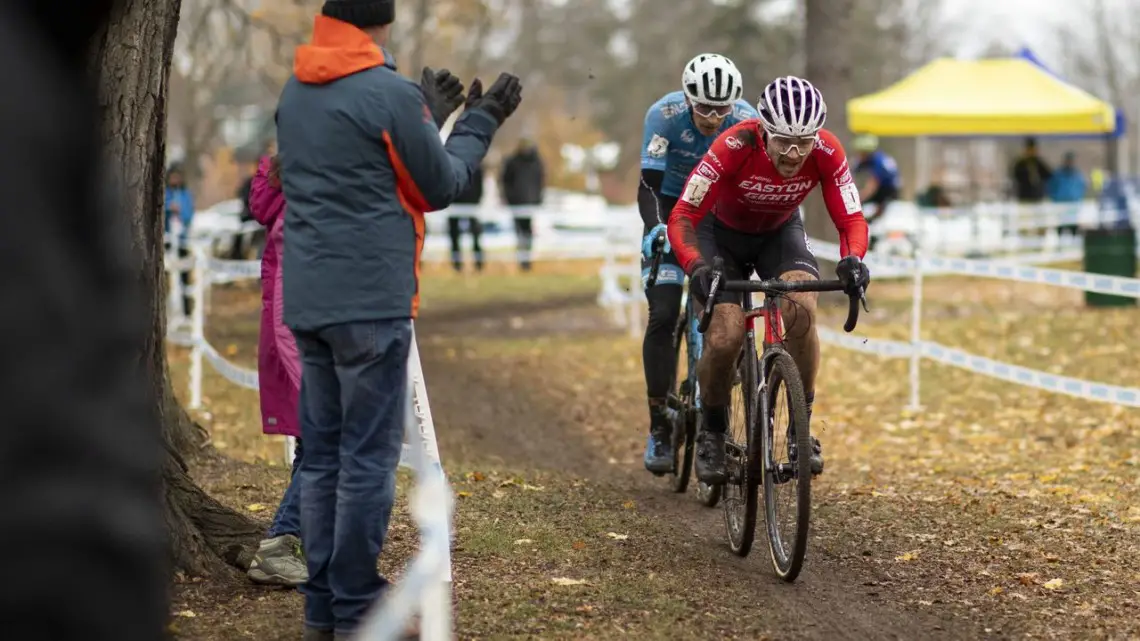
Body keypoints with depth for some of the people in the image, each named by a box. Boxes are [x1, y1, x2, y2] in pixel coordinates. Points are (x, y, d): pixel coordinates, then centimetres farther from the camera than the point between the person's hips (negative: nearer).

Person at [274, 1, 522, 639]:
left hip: (308, 300, 7)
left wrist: (430, 115, 25)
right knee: (369, 458, -2)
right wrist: (480, 122, 11)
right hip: (372, 303, -7)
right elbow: (441, 186, -3)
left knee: (322, 454, 12)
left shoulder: (295, 92, 11)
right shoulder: (390, 92, -13)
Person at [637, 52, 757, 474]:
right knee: (663, 315, -14)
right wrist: (655, 229, -48)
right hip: (672, 207, -2)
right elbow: (649, 183, -30)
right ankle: (660, 428, -10)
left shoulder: (746, 121, -24)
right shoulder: (665, 115, -27)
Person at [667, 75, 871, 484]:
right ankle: (711, 432, 5)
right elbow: (682, 218, -35)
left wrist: (852, 260, -45)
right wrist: (697, 267, -52)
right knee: (726, 336, -21)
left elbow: (851, 220, -23)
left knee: (800, 310, -28)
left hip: (780, 233, 2)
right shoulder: (735, 147, -35)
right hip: (721, 233, -2)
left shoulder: (827, 153, -28)